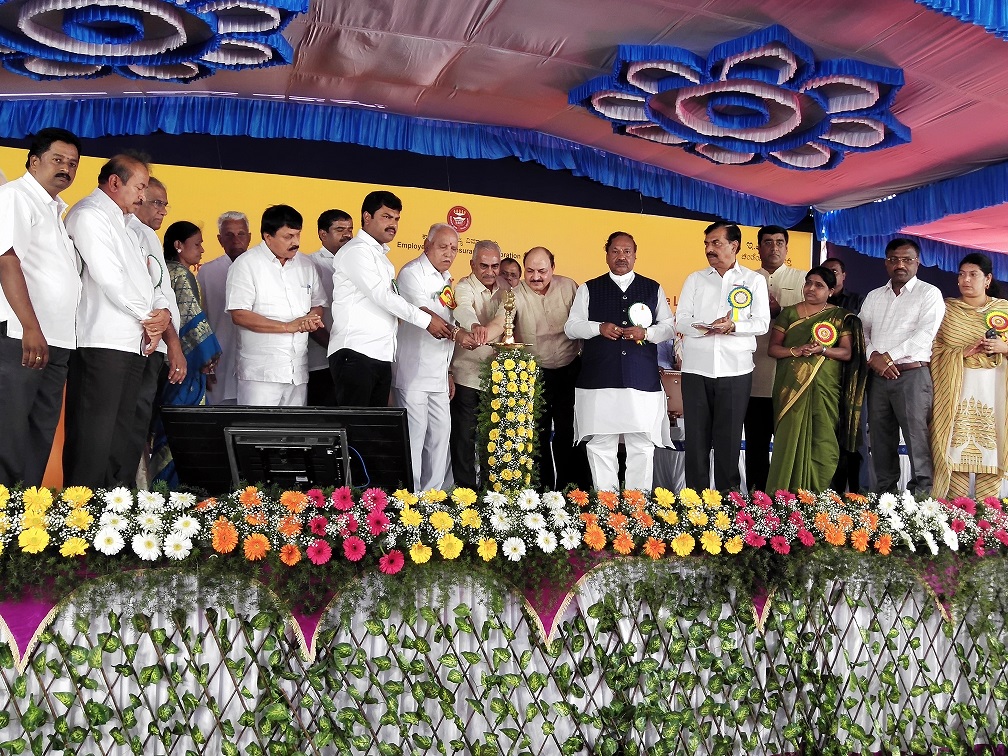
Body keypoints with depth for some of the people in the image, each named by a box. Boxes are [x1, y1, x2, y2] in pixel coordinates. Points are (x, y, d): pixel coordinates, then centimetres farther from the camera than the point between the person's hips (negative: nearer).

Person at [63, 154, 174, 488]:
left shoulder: (122, 224, 26)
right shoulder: (89, 214, -3)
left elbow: (143, 278, 21)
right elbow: (108, 277, -14)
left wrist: (162, 310, 1)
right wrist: (147, 317, -5)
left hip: (136, 343, 9)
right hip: (102, 342, -9)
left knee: (127, 434, 9)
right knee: (94, 435, -10)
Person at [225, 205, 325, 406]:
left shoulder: (305, 265, 14)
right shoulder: (246, 264, -3)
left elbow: (317, 305, 22)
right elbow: (239, 315, -11)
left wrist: (312, 319, -4)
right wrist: (288, 326, -14)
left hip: (298, 371, 5)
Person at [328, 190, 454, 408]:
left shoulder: (381, 256, 23)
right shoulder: (357, 250, -6)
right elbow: (381, 295, -12)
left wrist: (419, 310, 6)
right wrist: (426, 320, -8)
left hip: (381, 355, 9)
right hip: (355, 353, -9)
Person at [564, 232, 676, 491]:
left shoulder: (653, 289, 14)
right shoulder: (589, 289, 12)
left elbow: (670, 326, 12)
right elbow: (571, 326, 7)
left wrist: (646, 333, -7)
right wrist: (599, 328, -10)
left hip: (643, 380, 1)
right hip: (599, 381, 0)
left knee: (642, 445, 2)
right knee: (601, 445, 2)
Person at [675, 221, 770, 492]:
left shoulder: (754, 280, 7)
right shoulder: (695, 279, 11)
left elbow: (762, 324, -1)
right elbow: (681, 320, 3)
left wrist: (733, 326, -19)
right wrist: (705, 327, -17)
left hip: (735, 369, -1)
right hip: (696, 367, 1)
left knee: (729, 437, 4)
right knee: (696, 436, 3)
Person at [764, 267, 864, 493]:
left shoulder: (840, 317, 8)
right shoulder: (789, 313, 11)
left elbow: (847, 353, 1)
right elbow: (773, 348, 5)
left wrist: (823, 349, -16)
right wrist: (795, 351, -13)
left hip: (824, 389, 0)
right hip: (791, 388, 0)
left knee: (822, 442, -4)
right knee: (789, 441, -4)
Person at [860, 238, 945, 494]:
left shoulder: (929, 293, 3)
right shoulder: (874, 296, 19)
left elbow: (925, 334, -9)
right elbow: (861, 331, 12)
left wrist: (889, 356, -12)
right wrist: (873, 357, -7)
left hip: (912, 374, -5)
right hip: (878, 376, 5)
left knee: (916, 437, -8)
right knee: (880, 439, 7)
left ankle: (922, 493, -4)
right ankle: (885, 492, 15)